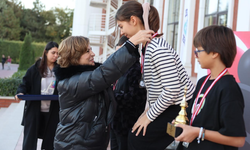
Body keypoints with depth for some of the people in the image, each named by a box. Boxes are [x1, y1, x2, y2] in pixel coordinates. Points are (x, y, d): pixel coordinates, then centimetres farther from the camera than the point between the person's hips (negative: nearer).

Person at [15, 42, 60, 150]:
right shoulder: (35, 69, -1)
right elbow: (25, 84, 2)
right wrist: (20, 93, -16)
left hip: (52, 112, 1)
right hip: (34, 111, -1)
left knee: (50, 141, 12)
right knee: (29, 141, 3)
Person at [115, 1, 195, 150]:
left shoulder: (157, 49, -25)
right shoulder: (148, 46, 7)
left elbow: (172, 90, -28)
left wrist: (149, 116, -17)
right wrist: (149, 109, 9)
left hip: (181, 109, -9)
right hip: (170, 107, 9)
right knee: (135, 136, 10)